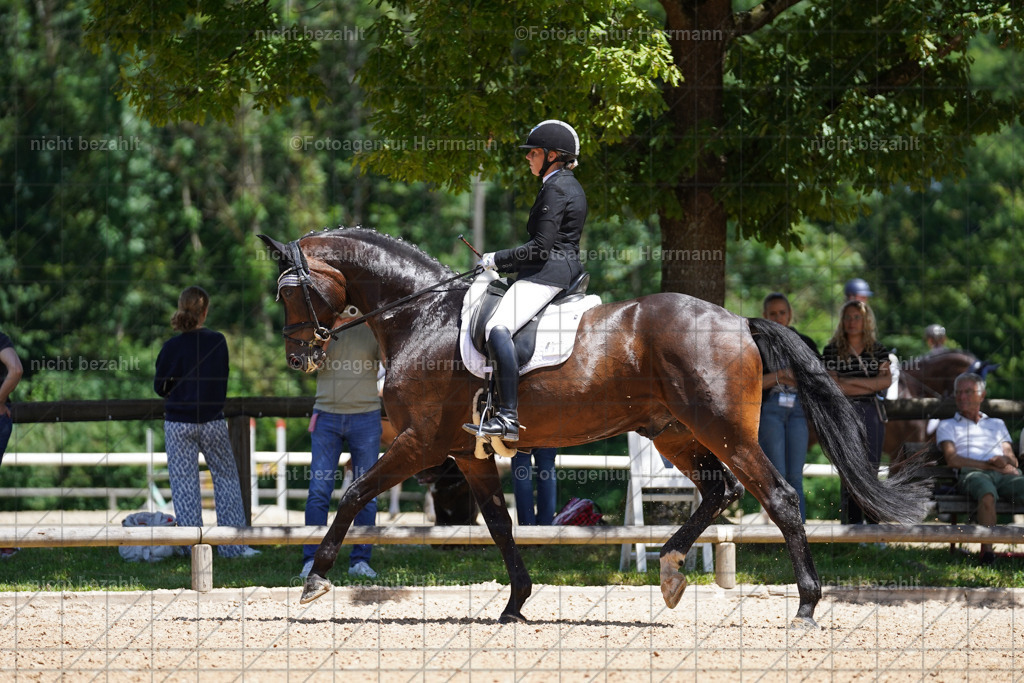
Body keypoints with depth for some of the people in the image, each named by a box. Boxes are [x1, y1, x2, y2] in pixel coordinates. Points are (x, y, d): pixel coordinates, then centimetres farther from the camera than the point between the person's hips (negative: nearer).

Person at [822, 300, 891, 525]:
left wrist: (852, 381, -10)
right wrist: (871, 385, -6)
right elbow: (835, 386, -8)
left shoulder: (878, 350, 11)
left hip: (872, 413, 2)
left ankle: (874, 524, 4)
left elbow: (886, 381, -3)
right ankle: (852, 524, -5)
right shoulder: (832, 350, 3)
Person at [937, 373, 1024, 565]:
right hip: (971, 474, -3)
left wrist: (1005, 460, -5)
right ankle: (987, 552, -51)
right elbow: (952, 459, 7)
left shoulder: (997, 424, 36)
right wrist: (990, 465, -1)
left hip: (1005, 475, 3)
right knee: (987, 493, -41)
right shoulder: (947, 426, 27)